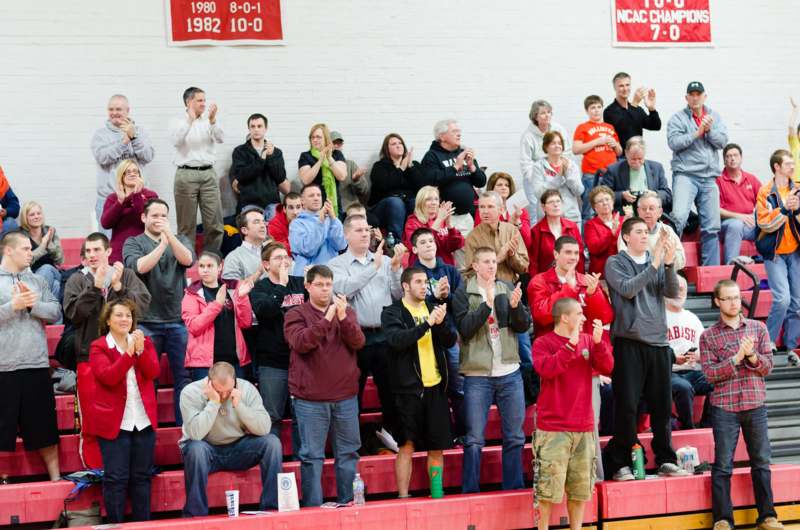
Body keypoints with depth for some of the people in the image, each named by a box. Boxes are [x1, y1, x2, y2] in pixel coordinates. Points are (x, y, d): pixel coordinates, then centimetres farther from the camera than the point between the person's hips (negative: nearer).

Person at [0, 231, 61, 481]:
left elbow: (55, 312, 4)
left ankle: (55, 477, 21)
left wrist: (32, 304, -10)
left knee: (45, 425, 12)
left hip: (37, 365, 4)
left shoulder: (37, 280, 12)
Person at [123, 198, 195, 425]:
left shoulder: (179, 240, 13)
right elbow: (139, 267, -12)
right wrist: (162, 244, -15)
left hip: (177, 319, 2)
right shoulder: (134, 243, 7)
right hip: (147, 321, -2)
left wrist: (169, 234, -18)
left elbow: (188, 260, -8)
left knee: (183, 375, 1)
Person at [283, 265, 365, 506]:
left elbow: (358, 342, -3)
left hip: (345, 396, 4)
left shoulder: (347, 312, 11)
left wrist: (343, 317, -18)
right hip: (310, 398, -3)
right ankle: (313, 506, 6)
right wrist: (326, 319, -23)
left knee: (348, 452, 9)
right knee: (312, 455, -1)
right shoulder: (296, 314, 1)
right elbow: (301, 343, -16)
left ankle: (348, 502, 19)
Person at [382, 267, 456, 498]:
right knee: (407, 444, -2)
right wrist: (427, 324, -25)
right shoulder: (392, 312, -1)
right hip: (408, 387, -5)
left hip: (435, 386, 5)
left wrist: (441, 323, -14)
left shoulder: (433, 309, 13)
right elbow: (396, 340, -19)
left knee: (437, 446, 8)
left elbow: (450, 341, 5)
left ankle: (437, 495, 18)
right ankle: (403, 497, 4)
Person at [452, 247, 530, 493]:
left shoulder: (508, 289, 9)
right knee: (474, 440, 0)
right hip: (477, 375, -3)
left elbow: (524, 326, 3)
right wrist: (487, 304, -24)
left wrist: (516, 306, -16)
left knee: (515, 436, 9)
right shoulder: (463, 293, -1)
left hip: (510, 373, 3)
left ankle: (514, 488, 19)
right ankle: (470, 492, 9)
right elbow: (464, 328, -13)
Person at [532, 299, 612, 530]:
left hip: (584, 427, 5)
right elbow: (547, 369, -22)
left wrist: (598, 342, -11)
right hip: (553, 428, -5)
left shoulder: (588, 340, 10)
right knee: (549, 486, -6)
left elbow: (606, 368, 3)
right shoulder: (543, 343, -4)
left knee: (580, 487, 11)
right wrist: (571, 344, -21)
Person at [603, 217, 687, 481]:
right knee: (627, 405, -2)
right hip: (628, 342, -4)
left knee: (662, 405, 8)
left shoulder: (658, 261, 12)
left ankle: (666, 460, 17)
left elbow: (672, 292, -2)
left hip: (658, 341, 4)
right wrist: (655, 265, -18)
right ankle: (620, 463, 6)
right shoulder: (615, 263, 2)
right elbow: (627, 289, -15)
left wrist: (669, 263, -17)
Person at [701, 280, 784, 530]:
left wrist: (751, 355, -16)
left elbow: (767, 367, 3)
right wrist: (737, 358, -17)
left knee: (762, 462, 8)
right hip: (725, 408, -2)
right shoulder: (708, 336, 1)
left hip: (756, 406, 2)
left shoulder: (758, 328, 7)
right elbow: (710, 373, -8)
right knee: (723, 465, 0)